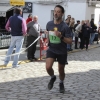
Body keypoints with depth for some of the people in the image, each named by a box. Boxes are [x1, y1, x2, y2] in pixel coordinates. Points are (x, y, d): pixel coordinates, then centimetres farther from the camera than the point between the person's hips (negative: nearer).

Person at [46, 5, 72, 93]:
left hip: (62, 52, -2)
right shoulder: (49, 24, -5)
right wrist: (48, 41, 8)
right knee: (48, 67, -18)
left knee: (61, 70, 12)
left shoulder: (65, 27, -18)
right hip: (51, 49, 2)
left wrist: (61, 37, -32)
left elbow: (70, 41, -18)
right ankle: (53, 77, 16)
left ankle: (61, 83, 42)